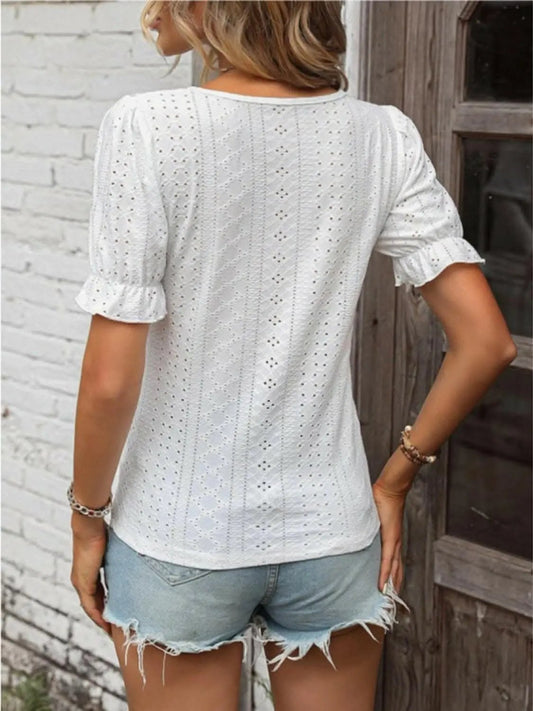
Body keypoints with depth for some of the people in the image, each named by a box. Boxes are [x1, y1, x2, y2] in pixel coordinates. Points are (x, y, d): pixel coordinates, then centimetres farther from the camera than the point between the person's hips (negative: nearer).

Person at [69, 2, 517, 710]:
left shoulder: (146, 128, -17)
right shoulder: (383, 137, -5)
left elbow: (111, 379, -17)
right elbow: (486, 342, -6)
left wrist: (87, 519, -1)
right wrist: (395, 479, 5)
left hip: (178, 543, -3)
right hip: (334, 539, 3)